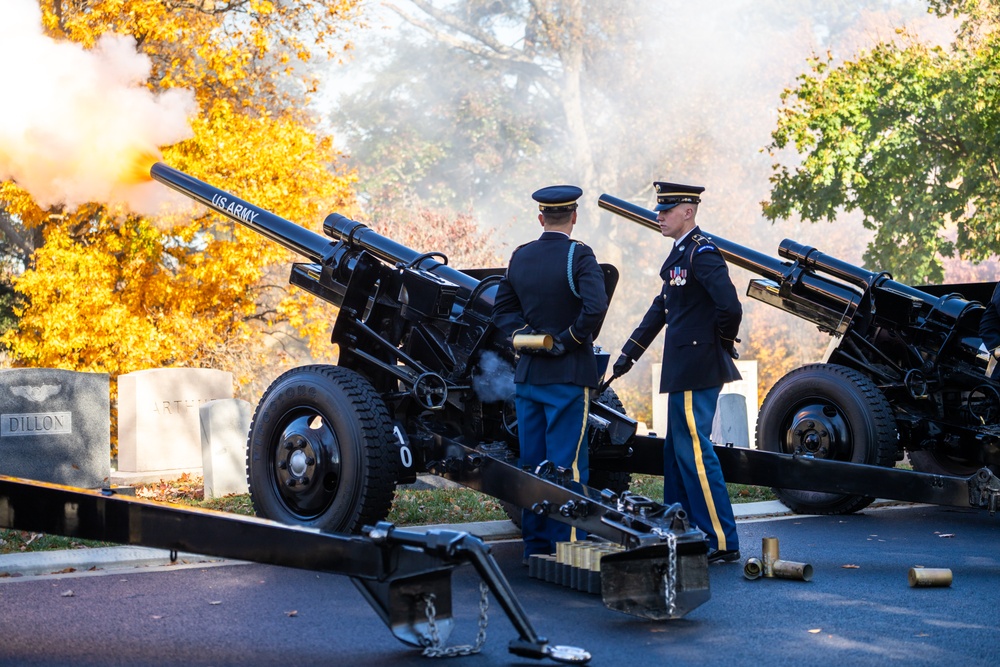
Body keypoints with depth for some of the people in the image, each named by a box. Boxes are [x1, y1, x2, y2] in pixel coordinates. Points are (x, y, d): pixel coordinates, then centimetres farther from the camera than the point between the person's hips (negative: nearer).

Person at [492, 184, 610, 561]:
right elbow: (595, 306, -23)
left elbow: (502, 309, 13)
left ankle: (535, 545, 17)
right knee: (567, 465, -2)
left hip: (528, 374, 6)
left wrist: (524, 334, 2)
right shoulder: (577, 255, -10)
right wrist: (570, 339, -10)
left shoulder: (520, 257, 8)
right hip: (568, 374, -5)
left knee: (531, 463, 10)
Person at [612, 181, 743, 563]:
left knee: (694, 451, -8)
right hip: (683, 370, 10)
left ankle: (722, 543, -2)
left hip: (697, 370, -10)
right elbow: (661, 308, 23)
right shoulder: (680, 253, 17)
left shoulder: (701, 252, -14)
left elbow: (729, 306, -25)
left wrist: (722, 344, -9)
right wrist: (629, 353, 23)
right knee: (676, 452, 15)